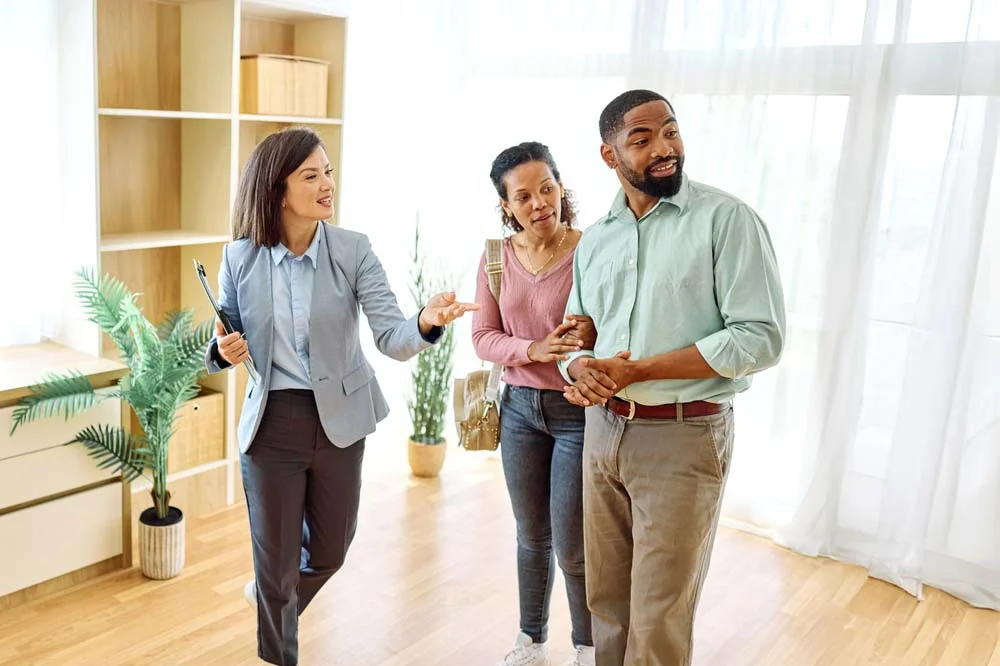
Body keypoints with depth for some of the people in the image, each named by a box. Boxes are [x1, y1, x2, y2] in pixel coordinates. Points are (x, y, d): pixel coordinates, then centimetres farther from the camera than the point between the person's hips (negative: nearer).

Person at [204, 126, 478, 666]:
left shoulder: (353, 250, -10)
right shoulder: (239, 259, -7)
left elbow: (392, 339, -19)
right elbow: (225, 346, 5)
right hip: (272, 422, -1)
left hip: (339, 420, 1)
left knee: (329, 552, 20)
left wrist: (426, 322, -40)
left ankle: (271, 599, 54)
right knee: (277, 561, 9)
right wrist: (224, 351, -19)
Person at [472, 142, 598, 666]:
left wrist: (593, 335, -29)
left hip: (579, 411, -4)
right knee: (532, 536, 17)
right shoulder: (497, 257, -1)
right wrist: (533, 350, -20)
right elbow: (482, 338, -1)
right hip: (520, 407, 4)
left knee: (572, 547, 2)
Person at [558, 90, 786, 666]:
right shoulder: (595, 239, 9)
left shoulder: (726, 219, -10)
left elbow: (762, 337, -16)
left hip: (685, 436, -5)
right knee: (606, 598, 15)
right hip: (604, 429, 5)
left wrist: (638, 370, -20)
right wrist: (582, 371, -11)